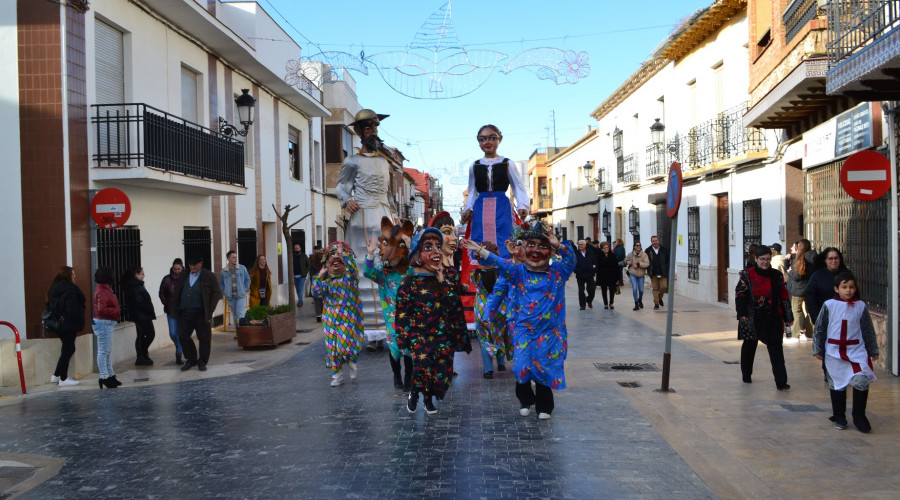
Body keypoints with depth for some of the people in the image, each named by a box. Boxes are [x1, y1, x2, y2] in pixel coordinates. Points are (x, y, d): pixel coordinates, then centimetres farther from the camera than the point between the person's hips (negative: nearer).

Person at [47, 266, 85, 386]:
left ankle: (56, 376, 22)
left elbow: (50, 305, 17)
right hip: (68, 325, -9)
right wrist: (78, 323, -12)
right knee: (68, 350, -1)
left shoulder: (54, 289, 11)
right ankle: (63, 379, 4)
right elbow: (72, 310, -21)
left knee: (67, 349, 18)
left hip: (58, 325, 9)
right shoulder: (69, 290, -18)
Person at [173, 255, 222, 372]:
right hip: (185, 313, 4)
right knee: (183, 336, 3)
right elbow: (176, 294, 19)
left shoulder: (209, 276, 2)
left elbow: (217, 293, -1)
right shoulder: (183, 277, 15)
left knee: (204, 338, 0)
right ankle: (191, 360, 20)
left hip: (201, 313, -4)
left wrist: (210, 310, -7)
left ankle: (202, 362, 14)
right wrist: (175, 309, 7)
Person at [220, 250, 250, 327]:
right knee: (235, 315, 12)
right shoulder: (224, 271, 4)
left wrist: (245, 290, -2)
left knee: (240, 315, -12)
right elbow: (221, 283, 14)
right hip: (230, 296, 2)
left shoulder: (242, 268, 0)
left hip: (241, 296, -2)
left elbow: (247, 280, 6)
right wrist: (225, 292, 2)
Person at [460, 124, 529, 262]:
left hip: (501, 207, -2)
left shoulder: (508, 164, 6)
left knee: (502, 242, -9)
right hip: (481, 208, 2)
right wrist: (468, 209, 4)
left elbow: (519, 187, 5)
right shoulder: (474, 166, 14)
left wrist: (522, 206, -10)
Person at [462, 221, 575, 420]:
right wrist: (480, 250, -26)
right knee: (521, 366, -6)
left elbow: (570, 259, -12)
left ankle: (544, 405, 24)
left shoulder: (557, 273, 2)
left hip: (548, 332, 0)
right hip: (523, 330, 0)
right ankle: (525, 400, 21)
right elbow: (499, 263, -11)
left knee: (544, 368, 3)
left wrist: (558, 245, -27)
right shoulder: (518, 271, 1)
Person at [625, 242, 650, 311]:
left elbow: (647, 264, -21)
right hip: (632, 274, 0)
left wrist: (638, 264, -28)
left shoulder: (644, 254, -11)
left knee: (641, 290, 9)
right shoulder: (631, 254, -5)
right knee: (634, 289, -11)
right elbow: (626, 259, 16)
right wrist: (627, 261, -7)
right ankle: (636, 304, 0)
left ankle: (640, 301, 41)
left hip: (641, 274, 0)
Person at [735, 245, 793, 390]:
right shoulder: (747, 275, -3)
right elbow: (740, 295, -5)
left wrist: (788, 317, 7)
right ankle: (746, 375, 32)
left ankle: (781, 382, -3)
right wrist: (742, 313, -14)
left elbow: (784, 297, 9)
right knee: (749, 346, 14)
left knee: (776, 350, -3)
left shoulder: (777, 276, 5)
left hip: (773, 320, 1)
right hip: (753, 320, -1)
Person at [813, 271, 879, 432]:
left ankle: (859, 416, 6)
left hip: (857, 351, 1)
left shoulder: (860, 306, 2)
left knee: (861, 381, -12)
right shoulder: (829, 305, -2)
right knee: (837, 384, 8)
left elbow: (868, 330, 10)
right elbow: (819, 329, 3)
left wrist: (873, 350, 14)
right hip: (834, 352, 0)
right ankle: (839, 416, 23)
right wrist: (817, 349, 3)